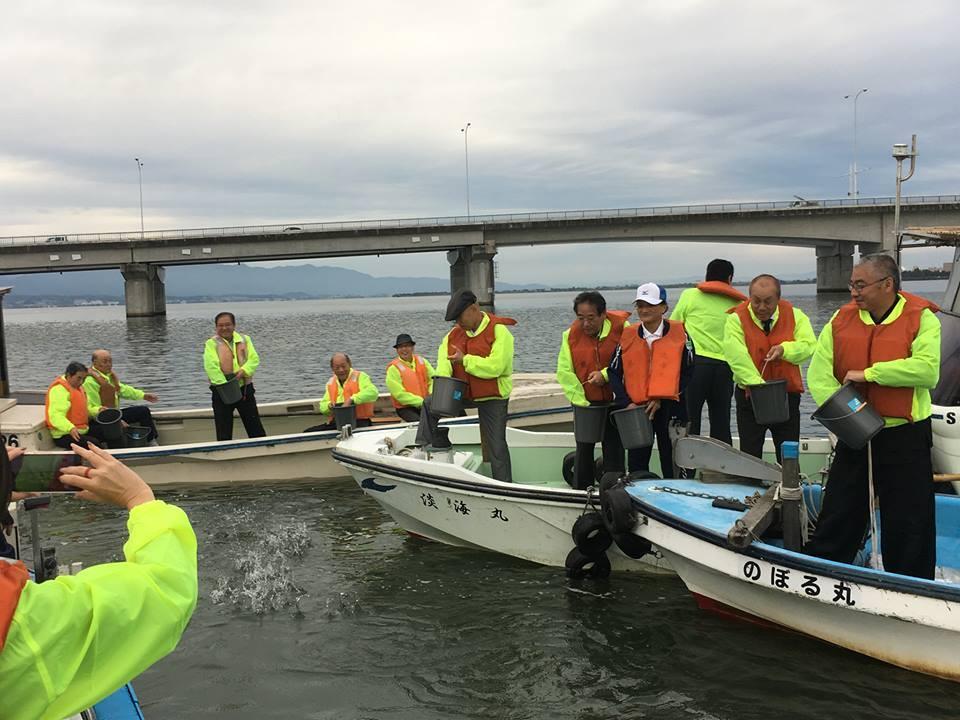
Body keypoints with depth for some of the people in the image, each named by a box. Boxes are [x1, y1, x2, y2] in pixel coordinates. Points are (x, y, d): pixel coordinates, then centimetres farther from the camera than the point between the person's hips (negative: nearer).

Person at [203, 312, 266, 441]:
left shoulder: (244, 339, 8)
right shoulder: (211, 344, -3)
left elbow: (254, 359, -2)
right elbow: (211, 366, -15)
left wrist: (244, 370, -21)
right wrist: (223, 385, -25)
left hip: (245, 388, 2)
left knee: (255, 426, 7)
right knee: (224, 432, 5)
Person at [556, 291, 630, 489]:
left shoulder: (621, 329, -11)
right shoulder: (571, 335, -4)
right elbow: (564, 372, -4)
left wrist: (606, 375, -20)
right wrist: (580, 400, -12)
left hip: (615, 401, -2)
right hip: (585, 403, 2)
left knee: (614, 449, 7)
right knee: (583, 449, 9)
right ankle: (581, 493, 19)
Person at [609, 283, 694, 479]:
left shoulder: (679, 333, -5)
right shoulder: (628, 336, 3)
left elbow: (689, 372, -5)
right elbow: (614, 372, 4)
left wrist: (662, 400, -11)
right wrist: (626, 402, -8)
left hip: (670, 408, -3)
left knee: (672, 466, 5)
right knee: (637, 464, 11)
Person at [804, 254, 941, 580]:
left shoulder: (921, 318, -8)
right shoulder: (842, 319, 2)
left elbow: (927, 370, -24)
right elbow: (819, 373, -4)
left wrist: (868, 373, -20)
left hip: (905, 437, -3)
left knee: (910, 525, 7)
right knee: (837, 516, 12)